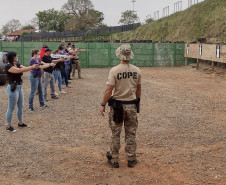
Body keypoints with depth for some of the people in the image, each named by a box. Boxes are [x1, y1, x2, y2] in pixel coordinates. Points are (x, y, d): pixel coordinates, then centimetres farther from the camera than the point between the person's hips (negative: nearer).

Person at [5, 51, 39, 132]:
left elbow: (24, 68, -4)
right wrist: (32, 67, -27)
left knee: (20, 106, 17)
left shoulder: (17, 64, 9)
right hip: (13, 88, -9)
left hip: (19, 87, 9)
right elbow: (20, 70, -28)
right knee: (11, 108, 0)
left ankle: (20, 123, 31)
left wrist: (33, 67, -23)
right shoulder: (8, 66, -17)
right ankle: (8, 126, 11)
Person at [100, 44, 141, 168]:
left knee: (115, 134, 9)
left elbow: (109, 90, -15)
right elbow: (138, 90, 7)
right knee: (131, 133, 13)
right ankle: (131, 159, 20)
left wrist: (103, 105, -6)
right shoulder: (136, 71, -2)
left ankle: (114, 160, 17)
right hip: (132, 105, 3)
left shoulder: (114, 70, -14)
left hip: (117, 105, -3)